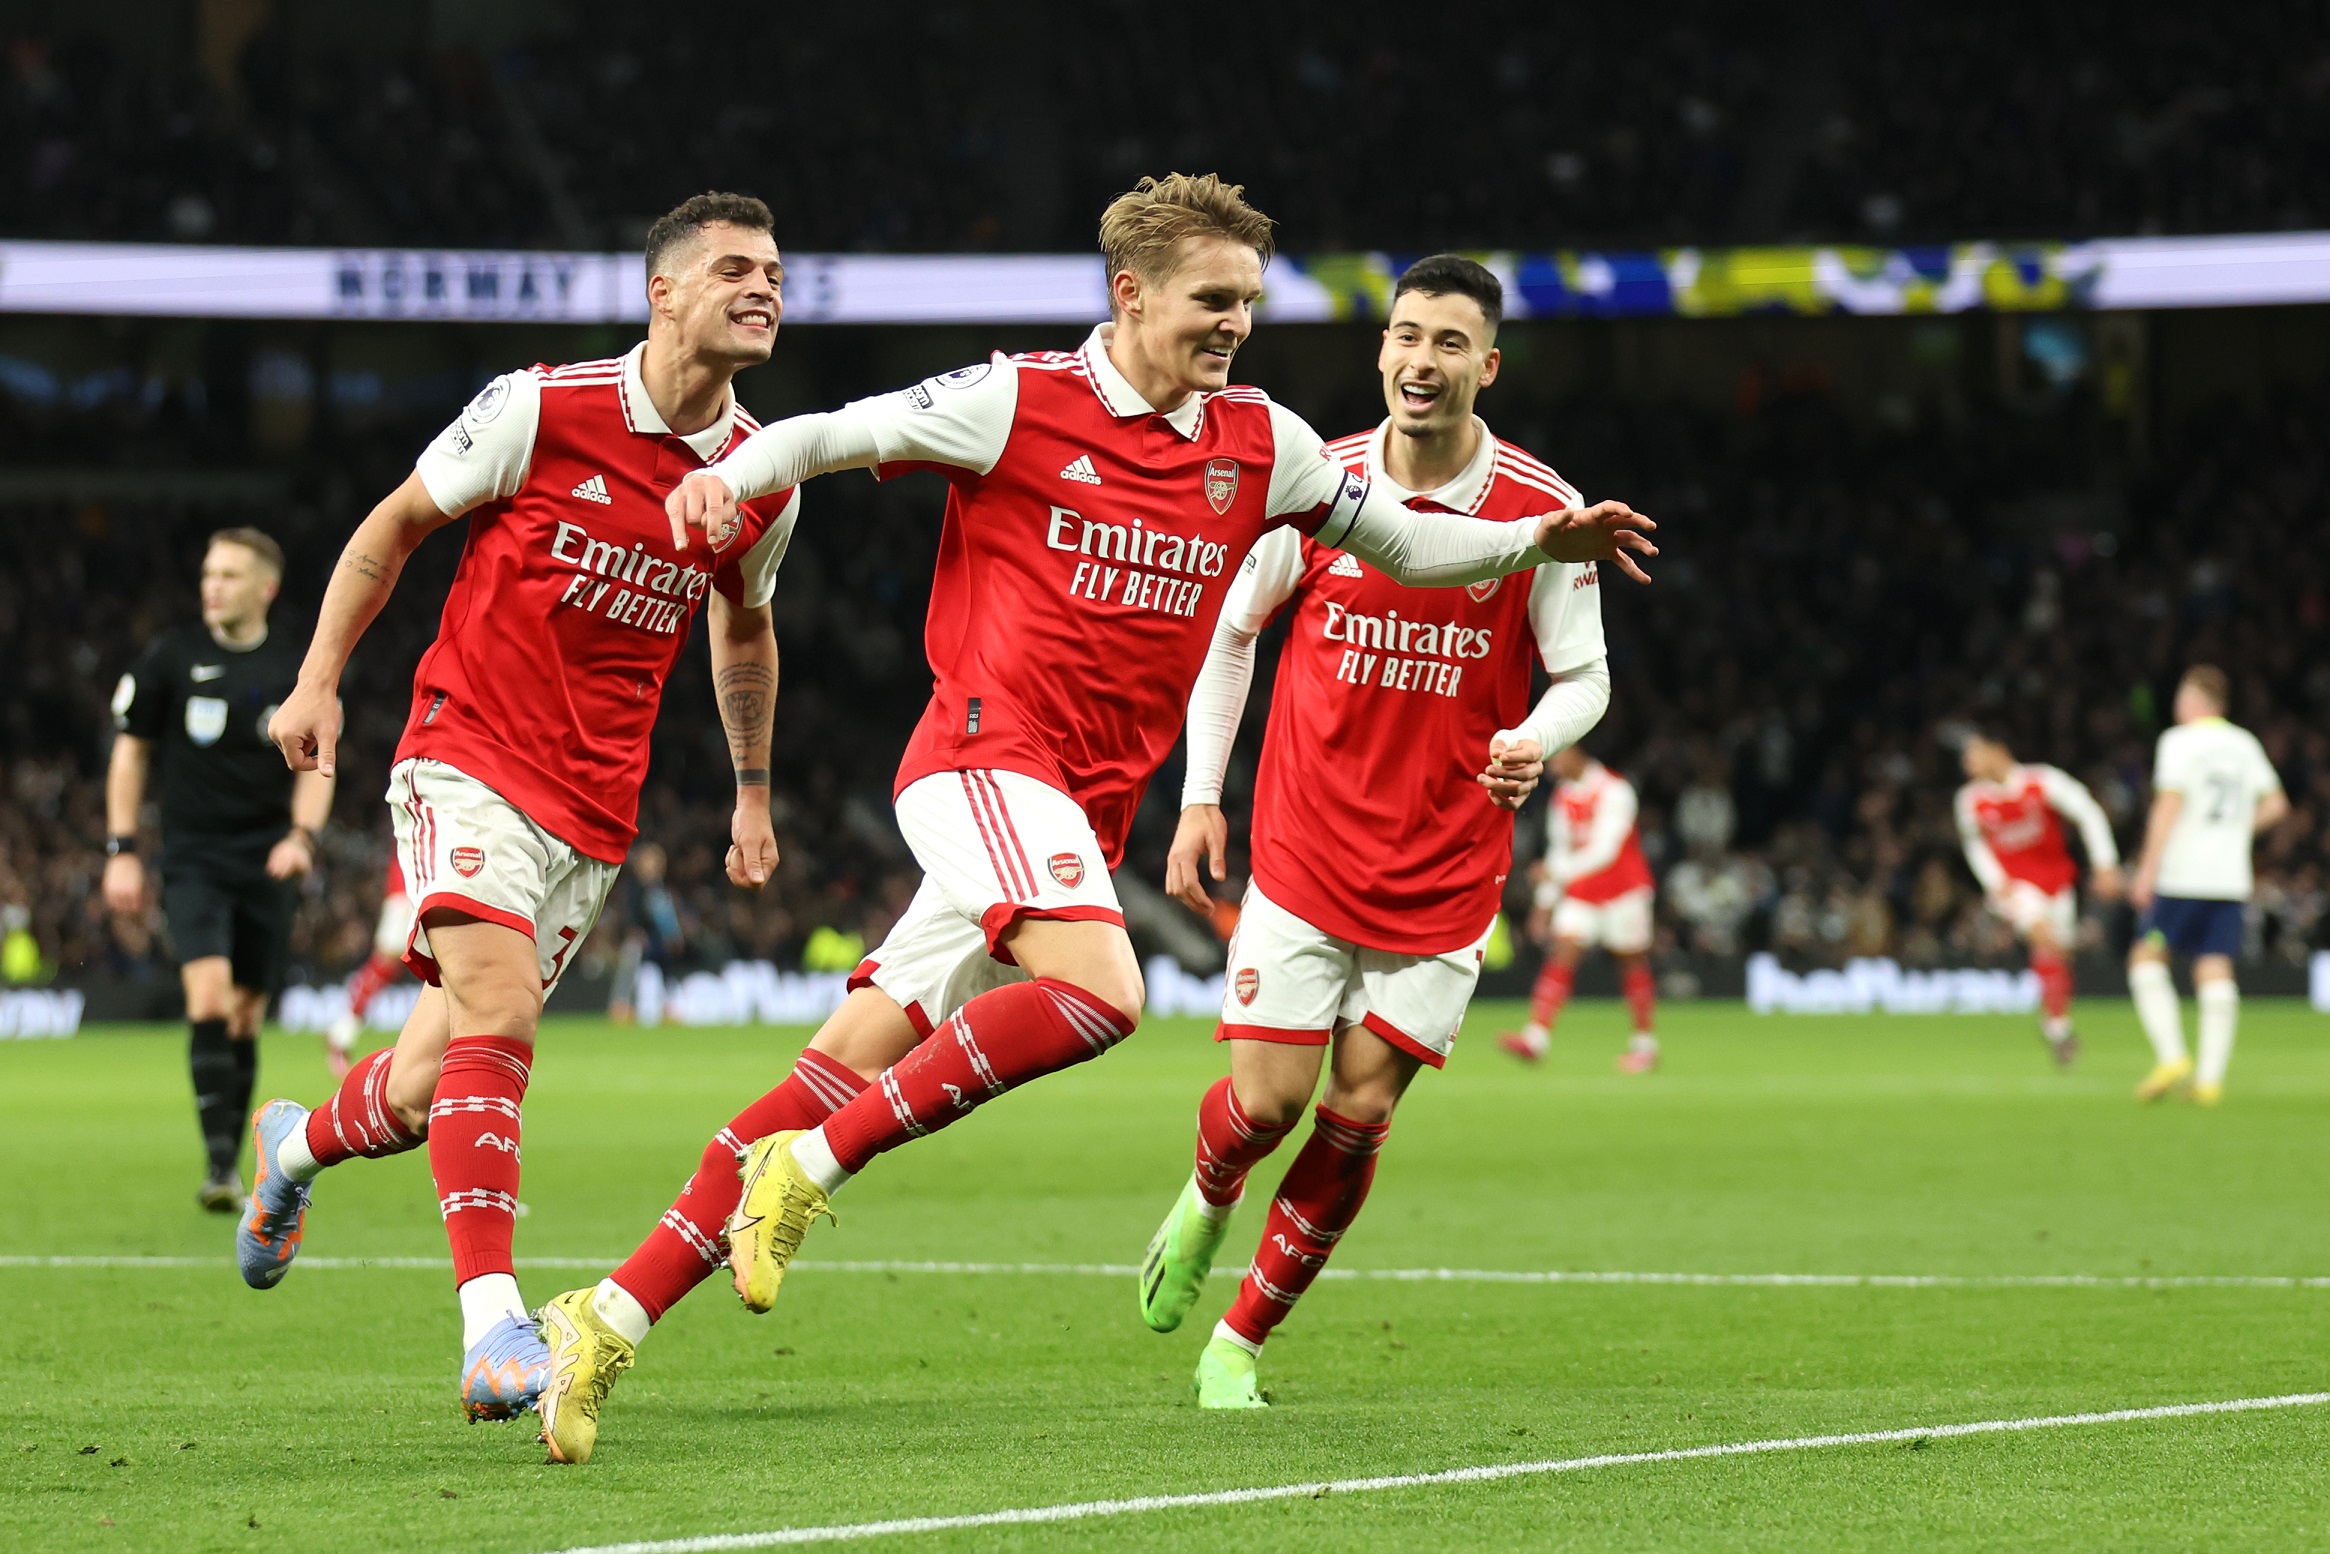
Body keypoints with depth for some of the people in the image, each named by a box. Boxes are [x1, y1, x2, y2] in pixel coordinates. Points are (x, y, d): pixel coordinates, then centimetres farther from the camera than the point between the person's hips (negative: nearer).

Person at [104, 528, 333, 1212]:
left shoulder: (296, 673, 4)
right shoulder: (170, 657, 1)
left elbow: (316, 767, 9)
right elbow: (130, 751, 6)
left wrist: (302, 835, -9)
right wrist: (121, 851, 1)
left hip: (268, 868, 2)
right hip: (192, 861, -2)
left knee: (245, 1019, 6)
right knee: (209, 998, -20)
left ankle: (230, 1165, 19)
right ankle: (218, 1165, -21)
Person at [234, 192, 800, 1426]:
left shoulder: (763, 482, 3)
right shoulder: (543, 410, -10)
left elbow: (743, 626, 24)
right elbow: (397, 522, 4)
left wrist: (753, 790, 28)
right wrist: (319, 678, 0)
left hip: (593, 812, 5)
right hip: (469, 757, -4)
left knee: (424, 1093, 6)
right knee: (497, 1009, -27)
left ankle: (299, 1145, 40)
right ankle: (493, 1323, -30)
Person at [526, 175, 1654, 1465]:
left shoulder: (1259, 444, 13)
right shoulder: (1020, 402, -3)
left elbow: (1403, 545, 24)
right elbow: (826, 435, 1)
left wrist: (1542, 539, 9)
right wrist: (730, 474, -19)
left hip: (1082, 813, 6)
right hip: (986, 758, -6)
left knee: (848, 1069, -1)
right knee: (1100, 991, -31)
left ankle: (611, 1317, 1)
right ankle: (810, 1168, -20)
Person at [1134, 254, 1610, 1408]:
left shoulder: (1540, 509, -6)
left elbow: (1583, 675, 2)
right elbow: (1228, 630, 10)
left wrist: (1532, 741, -21)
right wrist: (1199, 797, 4)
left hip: (1446, 873, 0)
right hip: (1302, 854, 0)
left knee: (1357, 1118, -1)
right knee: (1267, 1100, -4)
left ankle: (1243, 1339, 16)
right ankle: (1206, 1202, 33)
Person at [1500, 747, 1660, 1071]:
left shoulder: (1614, 791, -15)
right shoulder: (1562, 796, 8)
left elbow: (1605, 849, -23)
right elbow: (1559, 848, 16)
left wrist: (1559, 871, -32)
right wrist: (1545, 900, 14)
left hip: (1623, 889, -6)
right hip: (1581, 893, 6)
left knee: (1632, 964, 2)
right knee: (1561, 955, -10)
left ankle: (1645, 1044, 15)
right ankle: (1536, 1036, -21)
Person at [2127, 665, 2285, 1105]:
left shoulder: (2179, 741, -5)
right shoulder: (2245, 745, 13)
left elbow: (2169, 805, -13)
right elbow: (2275, 804, 15)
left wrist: (2148, 868, -14)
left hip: (2181, 874, -5)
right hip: (2231, 878, 5)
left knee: (2146, 959, 3)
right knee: (2216, 972, 3)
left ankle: (2171, 1056, -12)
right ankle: (2210, 1077, -4)